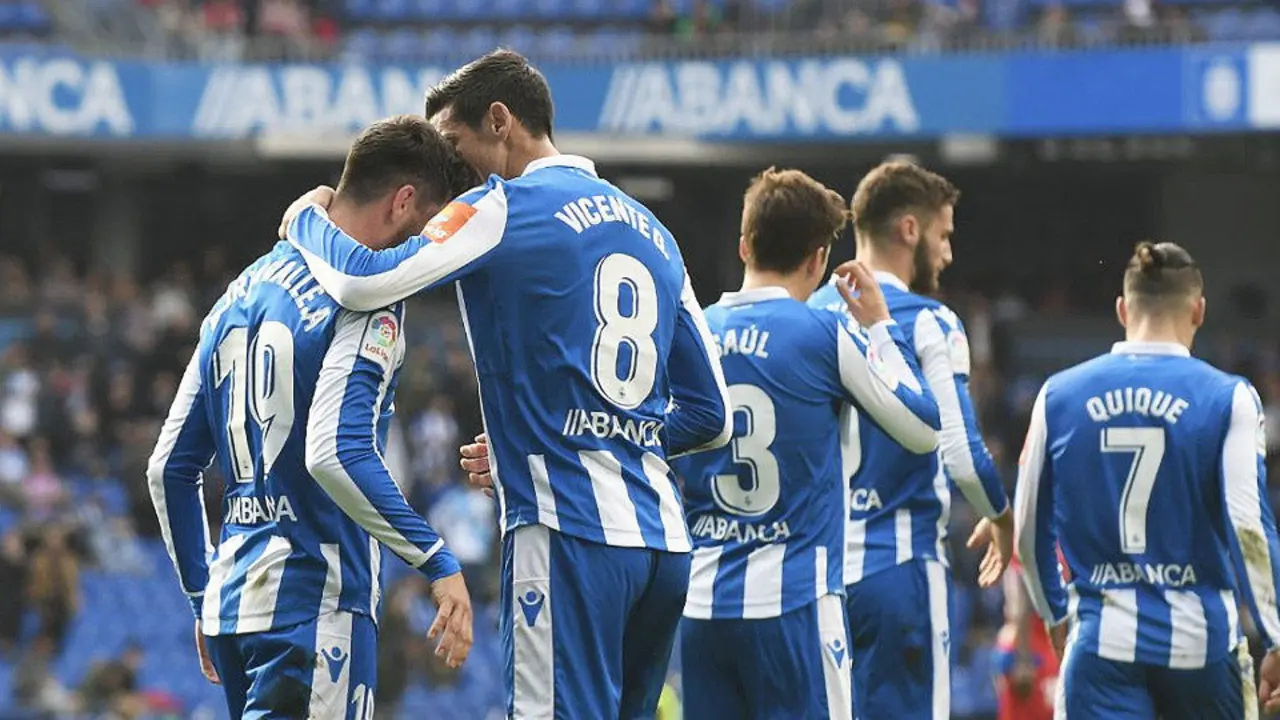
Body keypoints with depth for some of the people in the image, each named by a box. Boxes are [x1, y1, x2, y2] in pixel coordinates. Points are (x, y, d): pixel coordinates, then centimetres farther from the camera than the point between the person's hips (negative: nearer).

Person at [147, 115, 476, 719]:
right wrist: (438, 562, -20)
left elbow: (169, 469, 19)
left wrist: (203, 599, 26)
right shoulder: (365, 304, -9)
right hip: (316, 601, -9)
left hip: (230, 599, 9)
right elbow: (335, 454, -24)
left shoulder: (241, 294, 18)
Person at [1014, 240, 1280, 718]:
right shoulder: (1227, 398, -4)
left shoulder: (1060, 396, 4)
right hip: (1200, 640, -1)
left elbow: (1029, 529, 11)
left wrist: (1056, 612, 28)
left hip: (1102, 642, 1)